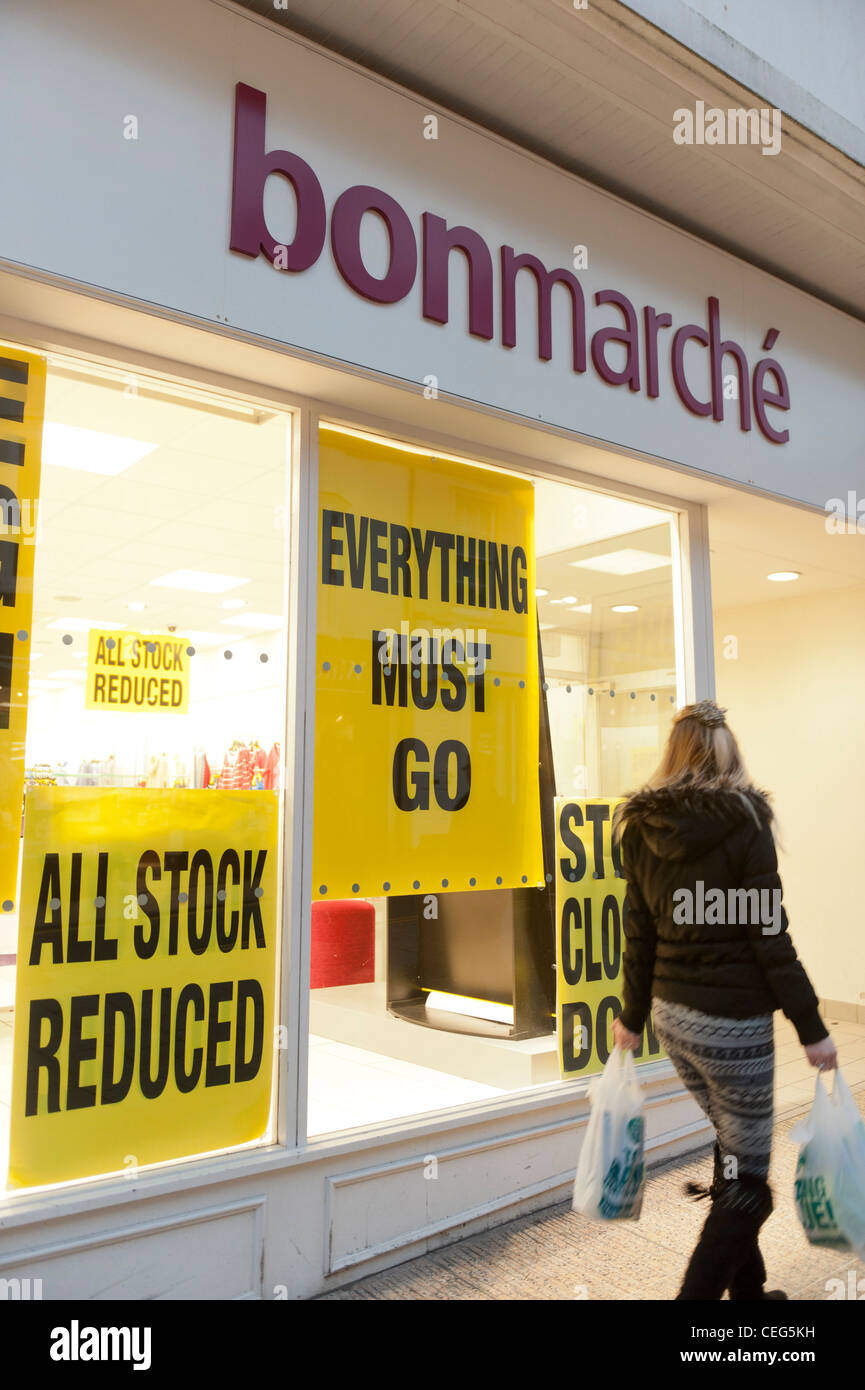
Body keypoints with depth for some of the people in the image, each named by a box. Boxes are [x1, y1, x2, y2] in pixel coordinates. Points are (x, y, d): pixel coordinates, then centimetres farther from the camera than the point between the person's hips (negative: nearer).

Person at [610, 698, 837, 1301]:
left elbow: (641, 935, 7)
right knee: (746, 1182, 7)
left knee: (735, 1148, 24)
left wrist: (633, 1015, 18)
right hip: (732, 1020, -6)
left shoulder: (642, 828, 2)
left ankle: (748, 1288, 38)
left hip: (671, 1013, 6)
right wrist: (812, 1029, -5)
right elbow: (770, 937, -13)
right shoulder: (744, 822, -13)